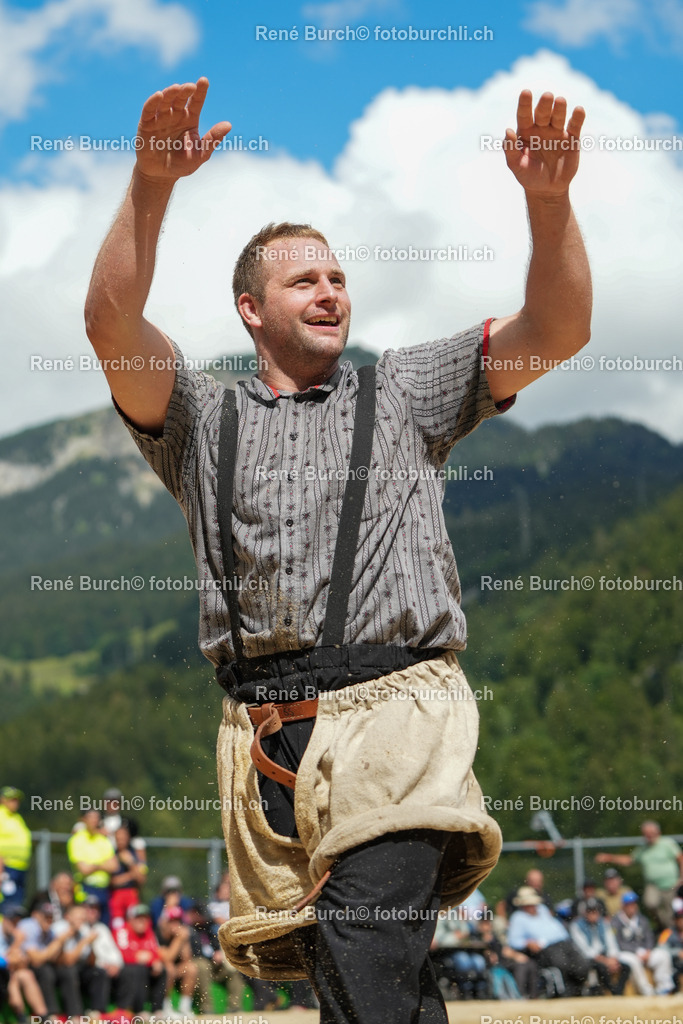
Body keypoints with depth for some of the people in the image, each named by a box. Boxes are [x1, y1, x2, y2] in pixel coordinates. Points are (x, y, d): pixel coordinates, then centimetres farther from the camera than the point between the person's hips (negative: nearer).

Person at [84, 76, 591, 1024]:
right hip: (268, 735, 2)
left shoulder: (403, 395, 18)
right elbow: (112, 326, -1)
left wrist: (549, 200, -10)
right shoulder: (204, 421, 17)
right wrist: (152, 186, -16)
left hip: (396, 711, -2)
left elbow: (557, 330, 7)